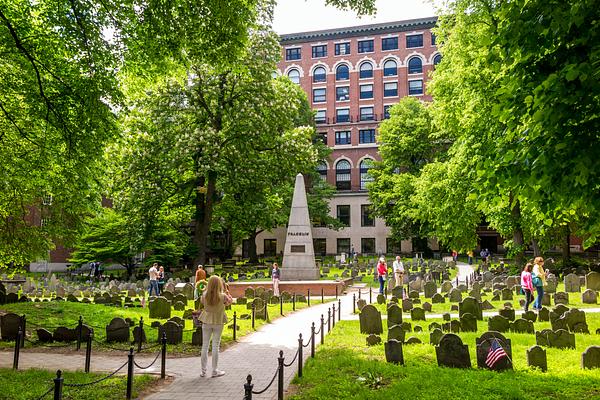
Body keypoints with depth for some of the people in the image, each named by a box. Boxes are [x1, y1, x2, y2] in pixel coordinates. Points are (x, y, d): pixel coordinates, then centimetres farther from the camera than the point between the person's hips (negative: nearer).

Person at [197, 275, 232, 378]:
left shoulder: (205, 295, -14)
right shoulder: (223, 296, -19)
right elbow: (229, 302, 1)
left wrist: (206, 289, 6)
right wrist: (226, 291, 5)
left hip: (207, 321, 2)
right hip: (218, 321, -2)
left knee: (205, 345, 12)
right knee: (215, 346, 8)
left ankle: (203, 370, 19)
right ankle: (214, 371, 15)